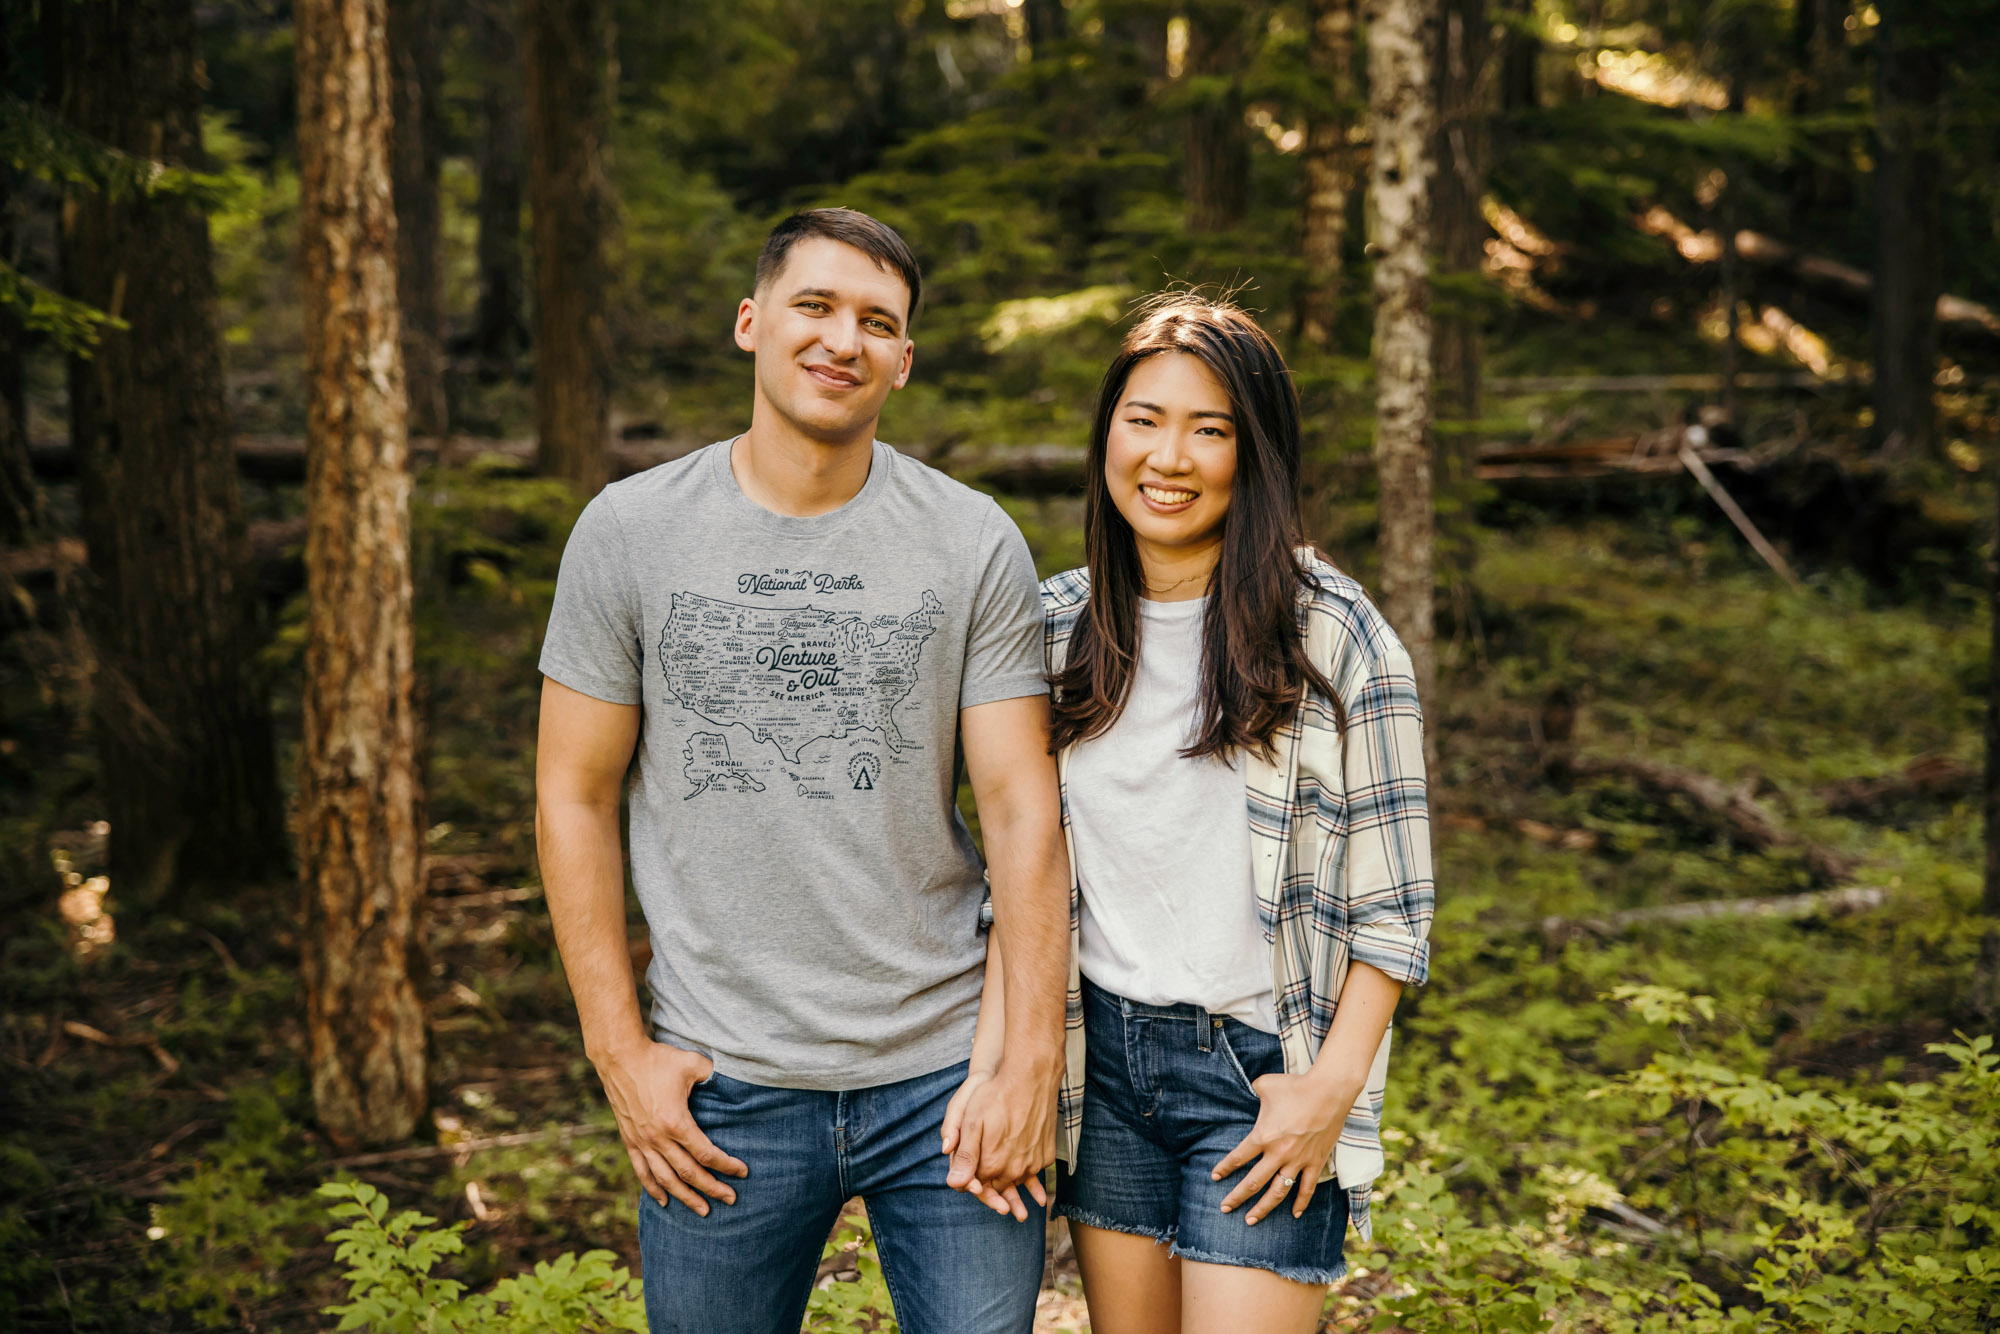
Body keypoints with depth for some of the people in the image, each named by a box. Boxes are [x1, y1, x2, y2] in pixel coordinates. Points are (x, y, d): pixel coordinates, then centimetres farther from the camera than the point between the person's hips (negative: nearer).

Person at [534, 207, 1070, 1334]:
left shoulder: (977, 545, -1)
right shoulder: (629, 533, 0)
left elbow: (1022, 807, -2)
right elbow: (575, 797, 2)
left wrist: (1033, 1055, -8)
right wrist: (620, 1051, -2)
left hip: (946, 1074, 0)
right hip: (718, 1091, 0)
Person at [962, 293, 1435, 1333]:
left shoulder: (1331, 633, -8)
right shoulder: (1058, 625, 4)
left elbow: (1394, 901, -6)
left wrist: (1333, 1084, -12)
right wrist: (994, 1046, -1)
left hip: (1262, 1070, -4)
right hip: (1098, 1054, 4)